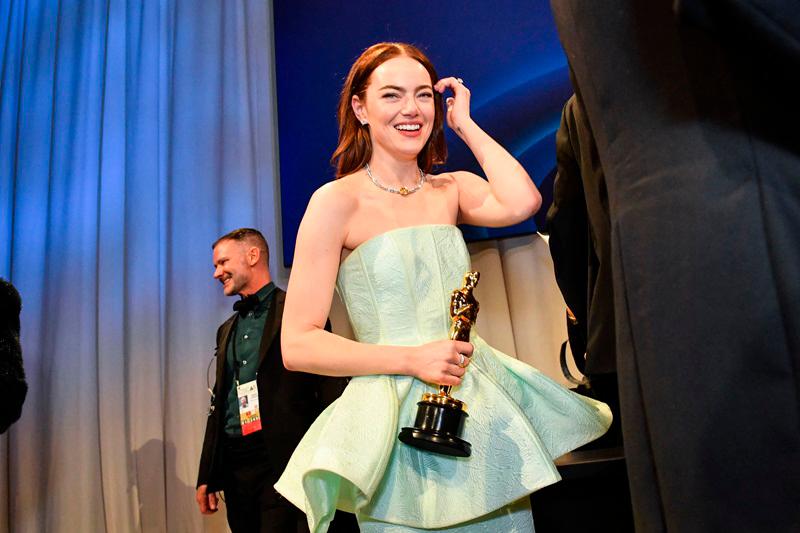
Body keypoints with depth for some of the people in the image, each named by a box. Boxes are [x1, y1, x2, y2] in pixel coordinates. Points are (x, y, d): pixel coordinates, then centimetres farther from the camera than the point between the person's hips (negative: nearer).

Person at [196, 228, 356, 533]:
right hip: (234, 467, 6)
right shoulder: (227, 330, 18)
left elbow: (332, 392, -9)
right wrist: (207, 477, 15)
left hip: (283, 462, -6)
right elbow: (219, 405, 19)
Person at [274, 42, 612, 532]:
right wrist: (413, 359, -17)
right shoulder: (337, 201, -7)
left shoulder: (451, 190, 8)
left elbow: (521, 203, -14)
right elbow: (299, 346, -11)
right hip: (397, 417, -5)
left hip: (482, 408, 5)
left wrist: (465, 123, -2)